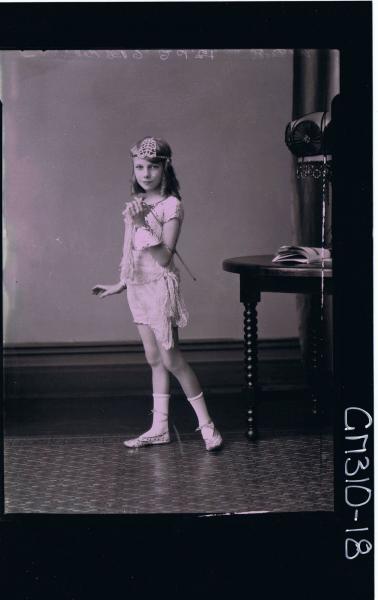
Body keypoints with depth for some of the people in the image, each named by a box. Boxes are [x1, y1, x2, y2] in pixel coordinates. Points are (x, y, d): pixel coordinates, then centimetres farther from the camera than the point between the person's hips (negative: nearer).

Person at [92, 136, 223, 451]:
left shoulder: (171, 205, -13)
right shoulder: (136, 204, 9)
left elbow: (164, 257, -19)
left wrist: (143, 224, -26)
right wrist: (121, 284, 20)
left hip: (160, 286, -7)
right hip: (139, 288, 7)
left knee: (171, 359, -4)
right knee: (155, 360, 11)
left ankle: (207, 425, 6)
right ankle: (160, 428, 16)